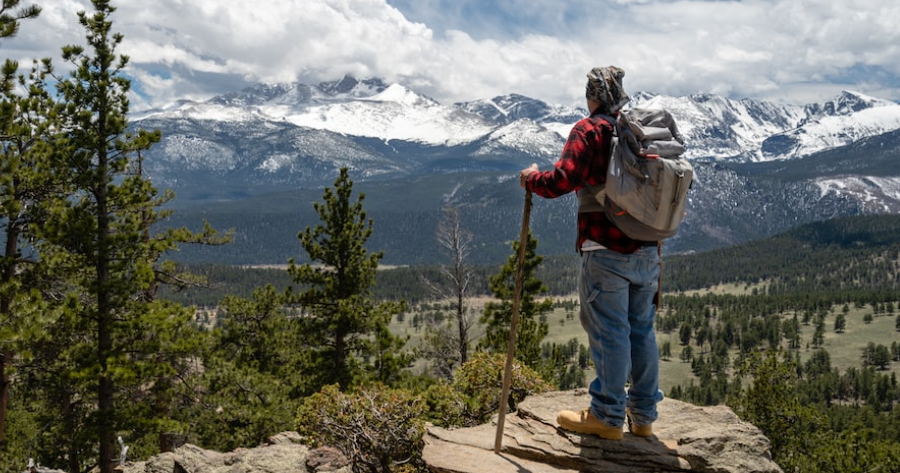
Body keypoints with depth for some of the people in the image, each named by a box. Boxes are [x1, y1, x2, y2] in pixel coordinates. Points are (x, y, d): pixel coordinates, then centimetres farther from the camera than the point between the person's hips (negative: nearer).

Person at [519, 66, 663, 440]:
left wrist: (531, 178, -1)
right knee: (642, 329, 13)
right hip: (647, 251, 7)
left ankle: (608, 417, 10)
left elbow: (561, 181, -19)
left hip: (606, 252, -6)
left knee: (610, 332, 1)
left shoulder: (590, 131, -9)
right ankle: (643, 415, 23)